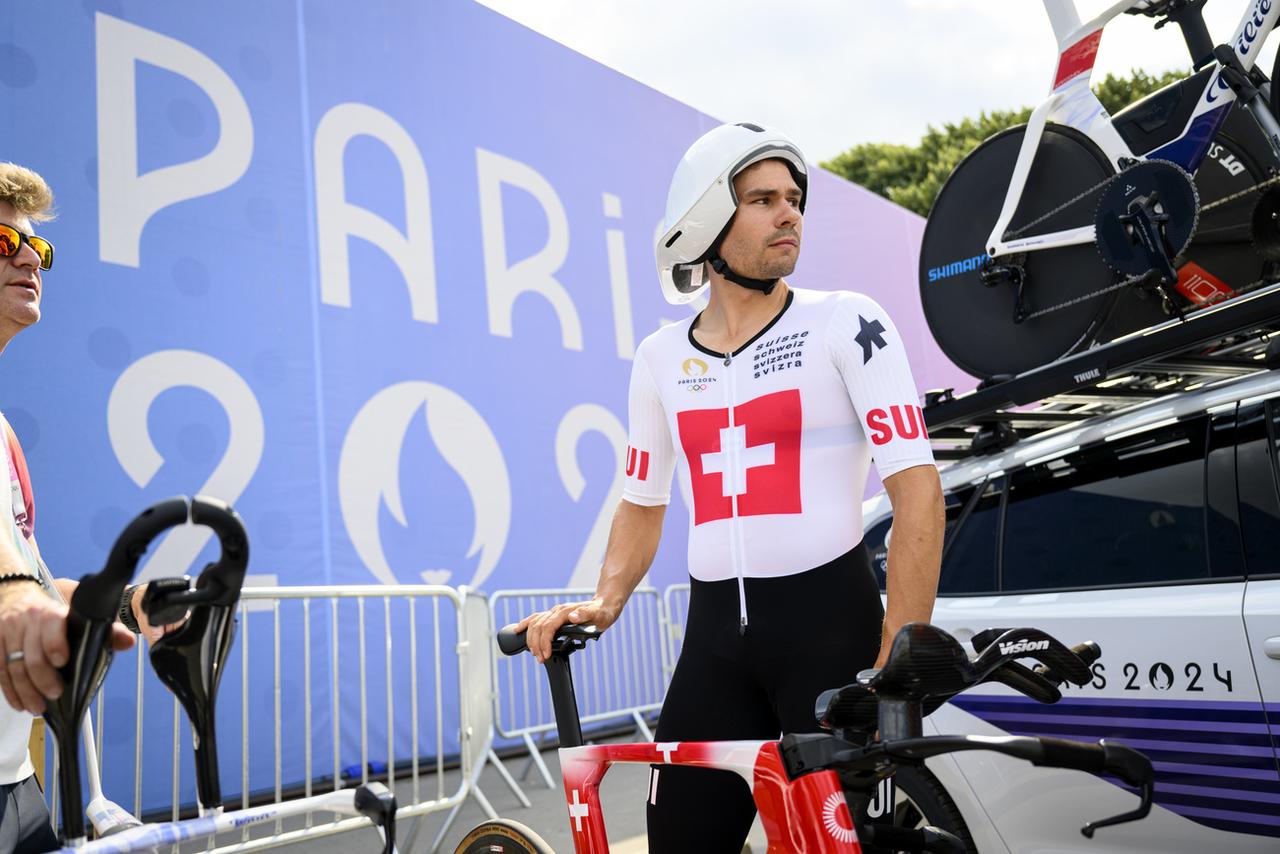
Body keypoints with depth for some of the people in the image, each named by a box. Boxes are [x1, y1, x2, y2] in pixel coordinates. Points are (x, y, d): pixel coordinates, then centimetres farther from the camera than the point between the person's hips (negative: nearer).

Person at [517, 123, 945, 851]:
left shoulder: (846, 323, -4)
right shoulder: (661, 358, 8)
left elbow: (918, 487, -11)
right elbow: (644, 503, 18)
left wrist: (897, 666, -17)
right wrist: (604, 602, 1)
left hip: (829, 624, -3)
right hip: (715, 633, 4)